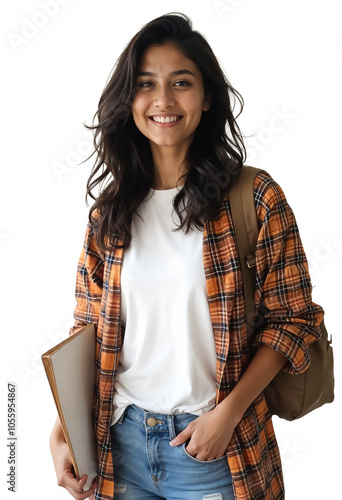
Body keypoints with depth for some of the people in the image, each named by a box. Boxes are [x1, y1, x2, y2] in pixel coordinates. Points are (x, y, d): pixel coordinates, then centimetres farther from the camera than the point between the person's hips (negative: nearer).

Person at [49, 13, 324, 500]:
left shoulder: (256, 199, -9)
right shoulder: (110, 208, 2)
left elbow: (292, 319, -7)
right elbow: (88, 328, 5)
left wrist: (227, 414, -15)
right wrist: (61, 431, -3)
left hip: (215, 447, -3)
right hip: (119, 439, 3)